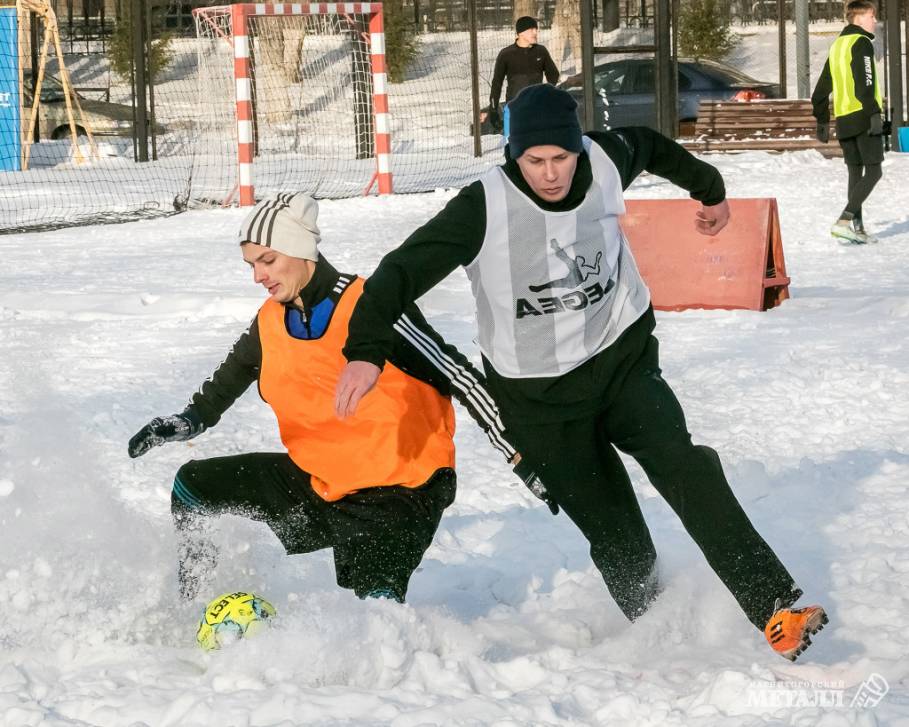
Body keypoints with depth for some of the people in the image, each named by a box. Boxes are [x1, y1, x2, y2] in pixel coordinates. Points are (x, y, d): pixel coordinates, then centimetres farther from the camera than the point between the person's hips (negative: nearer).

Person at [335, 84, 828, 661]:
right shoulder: (484, 208, -21)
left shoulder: (605, 163, -10)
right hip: (540, 397, -2)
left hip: (623, 359, 2)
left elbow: (650, 146, 15)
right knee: (618, 540, -5)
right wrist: (366, 350, -38)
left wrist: (710, 190, 33)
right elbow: (404, 271, -23)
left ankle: (776, 610, -26)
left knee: (681, 466, -23)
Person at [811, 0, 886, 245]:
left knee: (855, 173, 13)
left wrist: (822, 121, 24)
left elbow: (821, 89, 20)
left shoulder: (837, 45, 18)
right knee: (873, 171, -6)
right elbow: (864, 83, -20)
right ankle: (844, 222, -19)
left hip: (843, 120, 8)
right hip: (863, 116, -8)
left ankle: (857, 229, 11)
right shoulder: (861, 43, -7)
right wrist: (874, 114, -22)